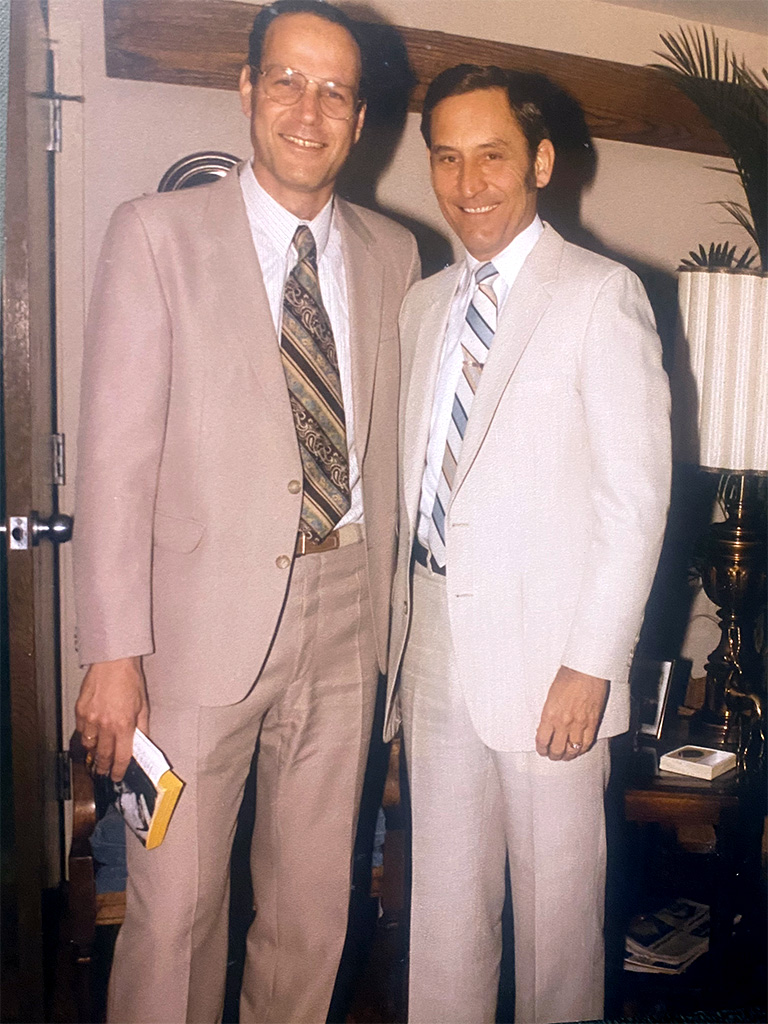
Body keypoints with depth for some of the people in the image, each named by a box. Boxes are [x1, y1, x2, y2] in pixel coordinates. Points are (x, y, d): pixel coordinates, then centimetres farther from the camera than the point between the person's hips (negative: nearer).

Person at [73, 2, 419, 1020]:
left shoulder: (393, 254, 8)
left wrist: (389, 603, 7)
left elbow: (389, 440, 11)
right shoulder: (158, 231, -3)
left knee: (315, 901, 17)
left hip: (347, 618, 4)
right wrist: (114, 651, -12)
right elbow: (116, 452, -8)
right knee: (175, 908, 7)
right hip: (205, 622, -3)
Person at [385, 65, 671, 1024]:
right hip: (436, 641, 5)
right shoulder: (423, 304, 13)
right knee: (443, 898, 15)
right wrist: (400, 636, 9)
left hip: (546, 650, -5)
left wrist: (591, 664, -14)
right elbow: (415, 484, 13)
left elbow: (637, 495, -9)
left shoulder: (602, 295, -6)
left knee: (556, 896, 9)